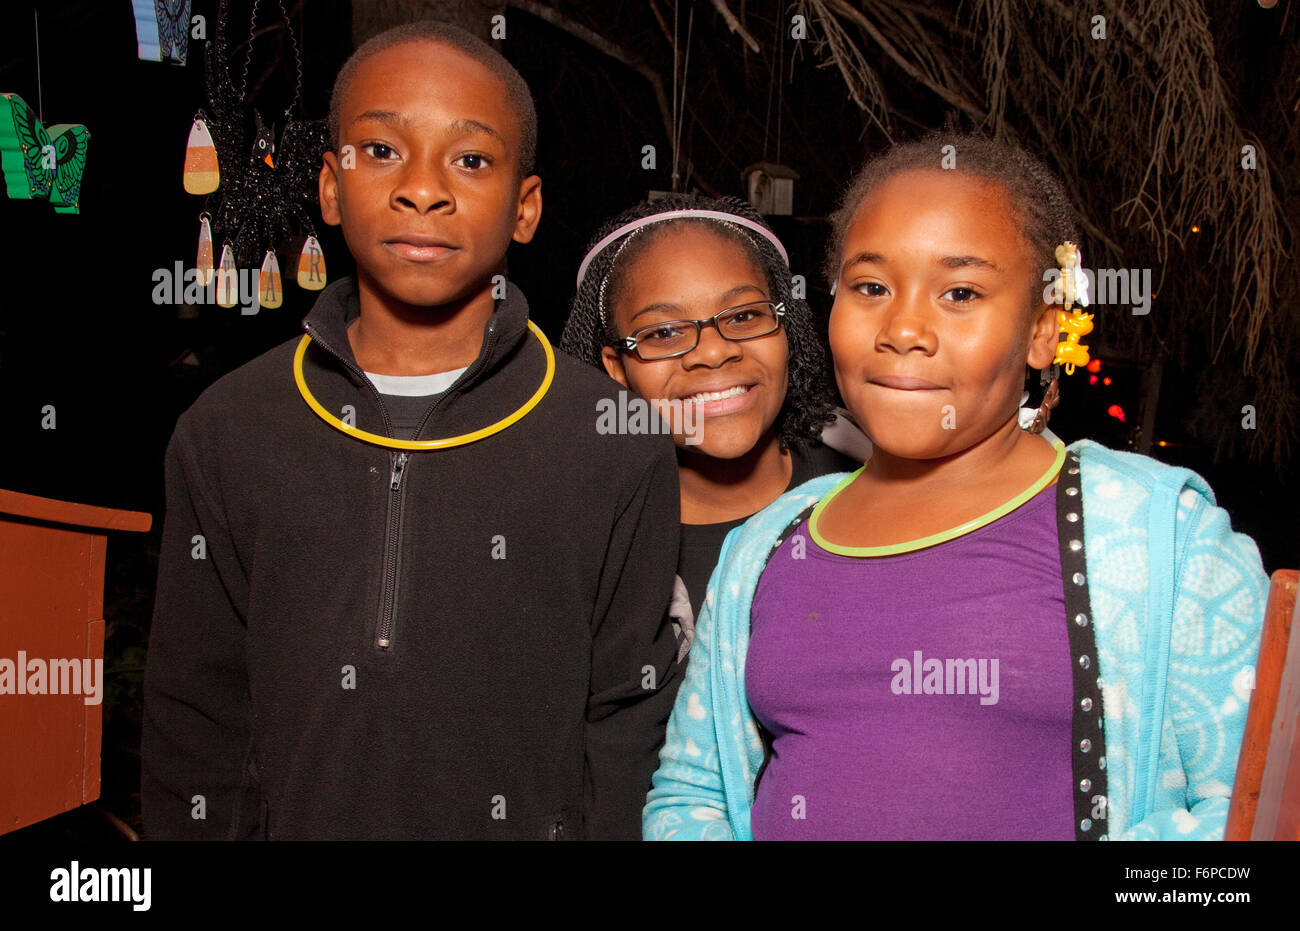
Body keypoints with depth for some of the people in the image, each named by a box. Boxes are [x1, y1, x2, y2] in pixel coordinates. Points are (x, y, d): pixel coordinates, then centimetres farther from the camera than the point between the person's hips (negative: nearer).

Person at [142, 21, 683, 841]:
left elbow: (624, 727, -7)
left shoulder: (619, 449, -10)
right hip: (301, 817, 2)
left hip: (530, 817, -1)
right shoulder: (223, 436, -5)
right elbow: (197, 740, -1)